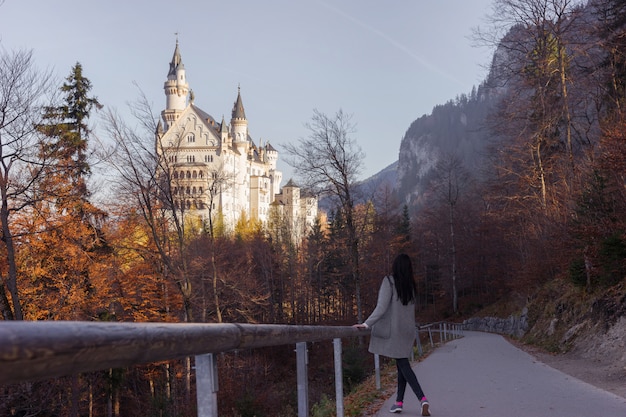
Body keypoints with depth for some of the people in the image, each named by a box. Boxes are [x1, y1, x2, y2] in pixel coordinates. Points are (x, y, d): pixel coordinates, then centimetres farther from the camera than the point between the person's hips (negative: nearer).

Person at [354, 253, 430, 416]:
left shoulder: (389, 281, -12)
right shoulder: (410, 286, 7)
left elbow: (381, 307, -19)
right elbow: (411, 310, 11)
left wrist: (367, 324, -18)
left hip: (393, 330, -5)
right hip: (407, 330, 5)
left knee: (403, 365, -4)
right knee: (402, 365, 12)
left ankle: (422, 398, -19)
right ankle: (399, 402, 11)